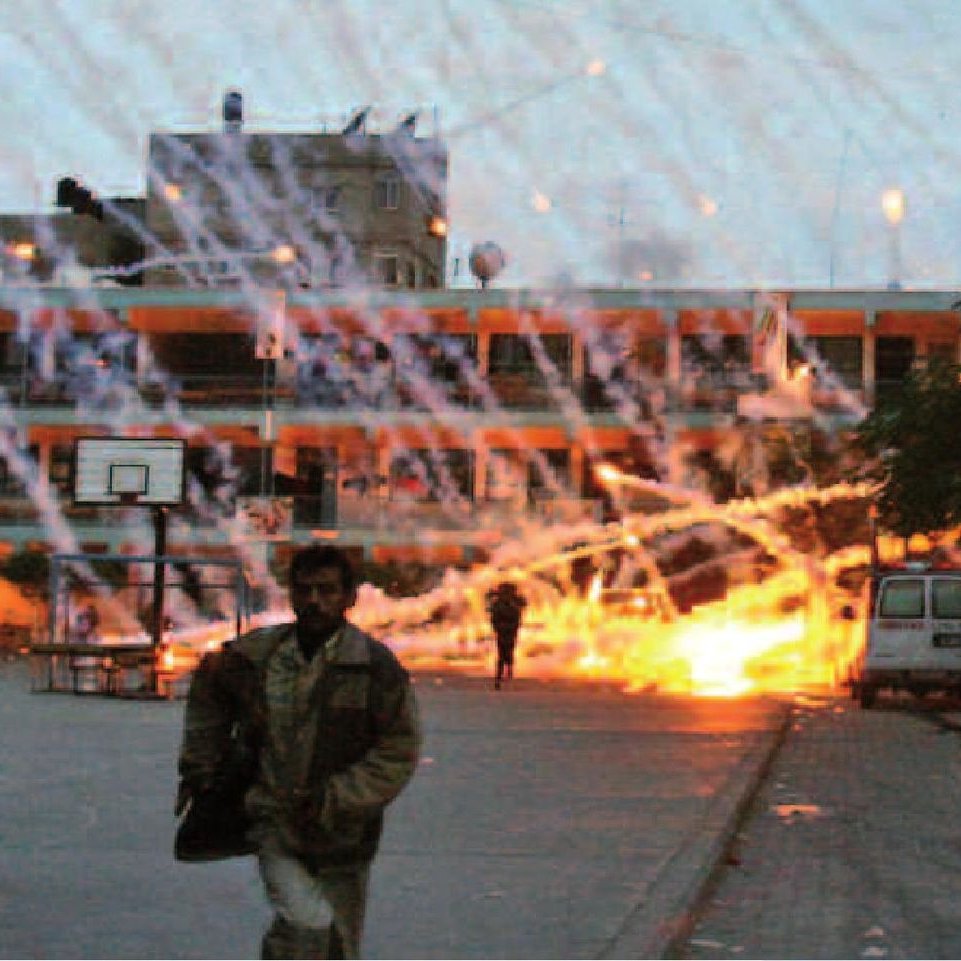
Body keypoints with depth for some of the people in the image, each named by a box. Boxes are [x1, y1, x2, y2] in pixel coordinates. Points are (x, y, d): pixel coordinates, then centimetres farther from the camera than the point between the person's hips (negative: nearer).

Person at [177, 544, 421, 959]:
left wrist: (336, 798, -17)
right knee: (307, 926, -25)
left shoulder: (377, 667, -9)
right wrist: (197, 764, 14)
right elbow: (208, 691, 20)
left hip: (343, 834, 0)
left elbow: (399, 753, -8)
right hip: (276, 827, 0)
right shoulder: (254, 655, -2)